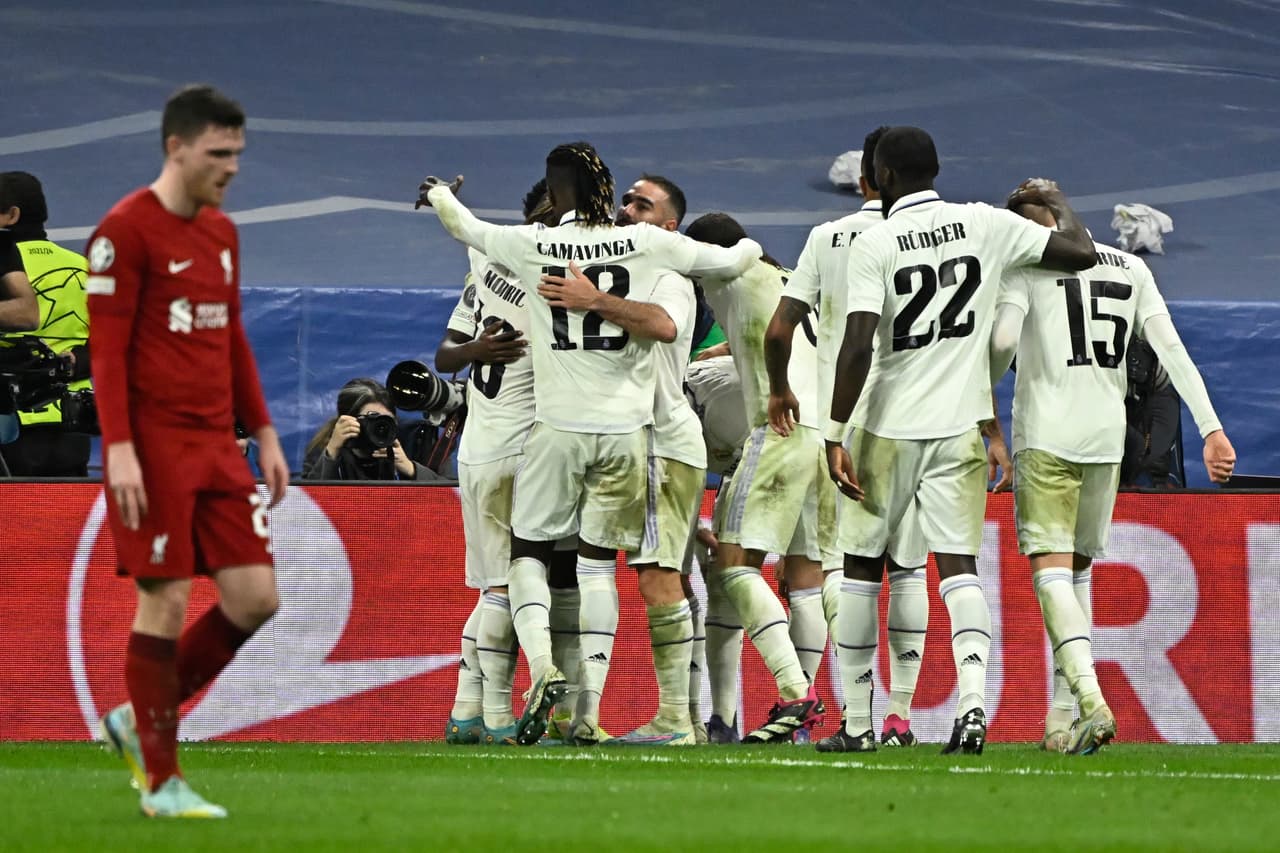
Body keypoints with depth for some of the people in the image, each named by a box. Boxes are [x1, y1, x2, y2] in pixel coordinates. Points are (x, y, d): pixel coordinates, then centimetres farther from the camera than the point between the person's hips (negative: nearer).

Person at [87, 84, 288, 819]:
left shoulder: (221, 231, 14)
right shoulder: (127, 230, -9)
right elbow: (107, 347, -12)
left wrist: (264, 433, 17)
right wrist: (119, 449, -19)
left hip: (217, 447, 7)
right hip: (156, 447, -7)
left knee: (255, 598, 0)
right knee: (165, 600, -4)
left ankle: (142, 721, 17)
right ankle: (161, 781, 5)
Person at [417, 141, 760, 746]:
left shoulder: (534, 246, -3)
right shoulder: (646, 244, -1)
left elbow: (466, 227, 16)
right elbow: (729, 261, 11)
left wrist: (438, 193, 39)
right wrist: (751, 247, 36)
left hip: (558, 426, -1)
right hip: (626, 427, 2)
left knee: (528, 553, 11)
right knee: (598, 563, 10)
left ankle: (542, 668, -15)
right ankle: (588, 710, 4)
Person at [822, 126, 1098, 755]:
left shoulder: (875, 244, -9)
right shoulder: (985, 225, -1)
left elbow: (857, 346, -17)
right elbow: (1081, 253, 1)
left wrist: (835, 435, -13)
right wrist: (1058, 203, 21)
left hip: (889, 427, -2)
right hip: (960, 427, 2)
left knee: (862, 567, 10)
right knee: (958, 565, 1)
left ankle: (855, 723, 13)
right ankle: (972, 696, -22)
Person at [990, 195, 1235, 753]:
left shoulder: (1027, 262, -1)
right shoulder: (1130, 268, 15)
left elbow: (1003, 338, -15)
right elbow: (1170, 348, 7)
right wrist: (1211, 427, 3)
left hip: (1045, 434, -5)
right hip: (1106, 437, 5)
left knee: (1050, 570, -9)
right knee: (1078, 569, 16)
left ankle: (1091, 699, -29)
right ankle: (1061, 717, 15)